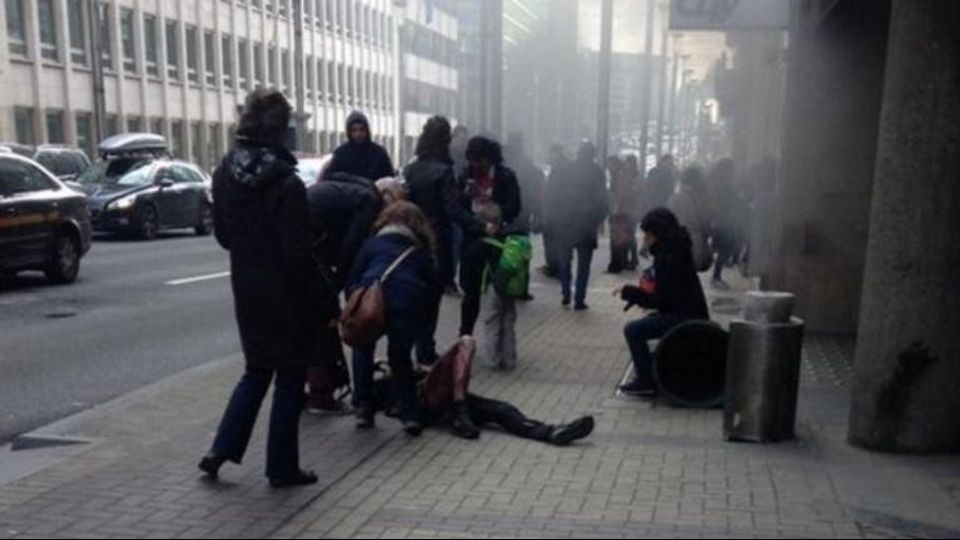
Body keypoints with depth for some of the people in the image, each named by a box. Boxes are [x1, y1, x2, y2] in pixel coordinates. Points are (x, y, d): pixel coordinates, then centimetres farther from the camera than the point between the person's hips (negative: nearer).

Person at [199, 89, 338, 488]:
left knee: (256, 371, 22)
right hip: (286, 294, -6)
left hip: (246, 290, 6)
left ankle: (221, 450, 17)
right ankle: (282, 468, 17)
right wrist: (326, 304, -12)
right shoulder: (285, 182, -20)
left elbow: (222, 233, 10)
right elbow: (299, 252, -19)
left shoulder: (225, 174, 0)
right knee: (289, 379, 9)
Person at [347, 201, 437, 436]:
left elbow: (351, 282, 22)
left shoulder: (373, 243, 29)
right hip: (409, 301, 1)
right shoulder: (423, 252, 33)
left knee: (363, 349, 27)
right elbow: (429, 291, 30)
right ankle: (411, 415, 13)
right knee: (400, 356, 23)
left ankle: (363, 408, 21)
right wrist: (419, 331, 38)